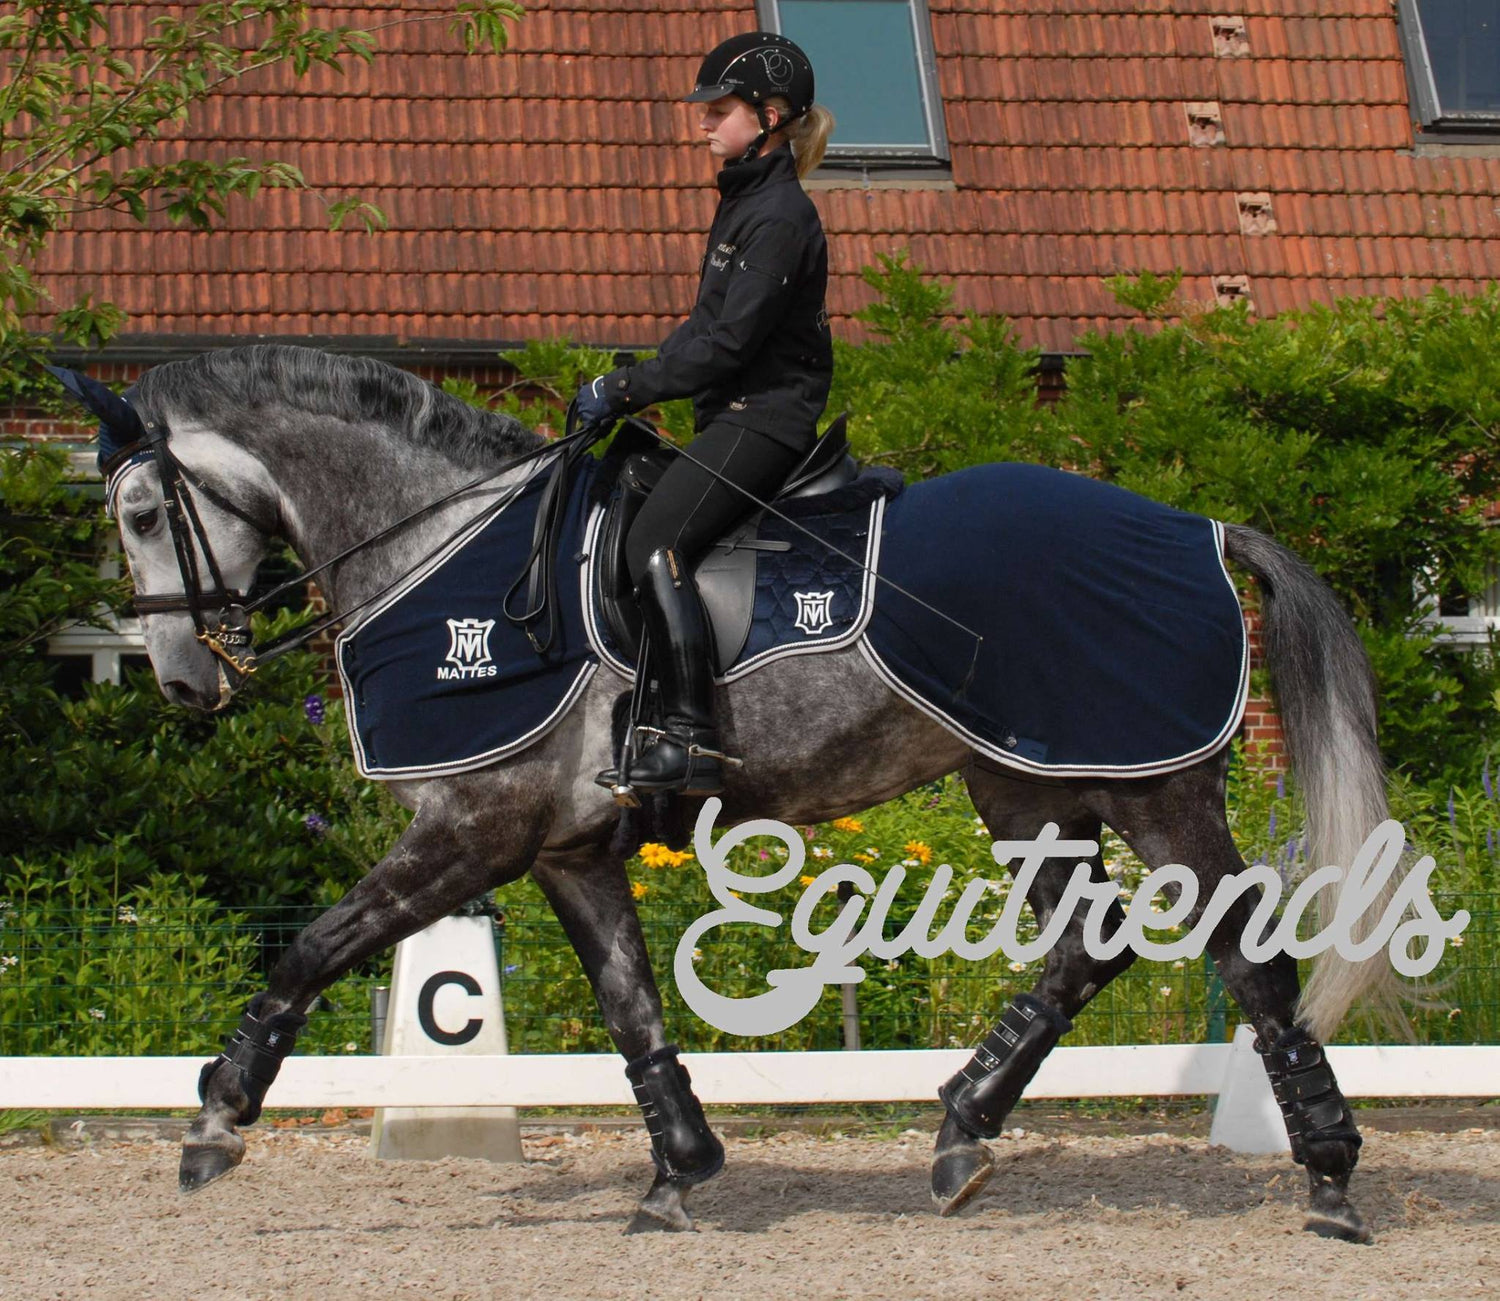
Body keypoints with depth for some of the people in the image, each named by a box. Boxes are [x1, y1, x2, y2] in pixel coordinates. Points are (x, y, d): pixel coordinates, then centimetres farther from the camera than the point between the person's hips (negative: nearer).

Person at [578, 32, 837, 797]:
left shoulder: (778, 217, -14)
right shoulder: (744, 203, 18)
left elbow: (726, 344, -20)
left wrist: (627, 388, -15)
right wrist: (630, 390, 13)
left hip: (763, 417, -11)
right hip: (736, 417, 11)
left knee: (655, 544, -25)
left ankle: (692, 741, -30)